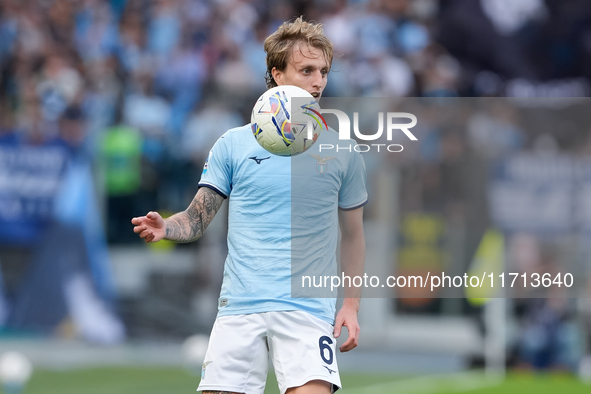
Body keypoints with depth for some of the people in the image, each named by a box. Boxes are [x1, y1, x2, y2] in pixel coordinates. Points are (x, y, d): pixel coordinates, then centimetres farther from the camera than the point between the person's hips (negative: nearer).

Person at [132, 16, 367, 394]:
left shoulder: (342, 151, 8)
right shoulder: (233, 144, 7)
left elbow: (352, 234, 15)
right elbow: (196, 220, 8)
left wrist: (351, 304, 6)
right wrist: (164, 228, -14)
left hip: (308, 308, -1)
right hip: (240, 307, 1)